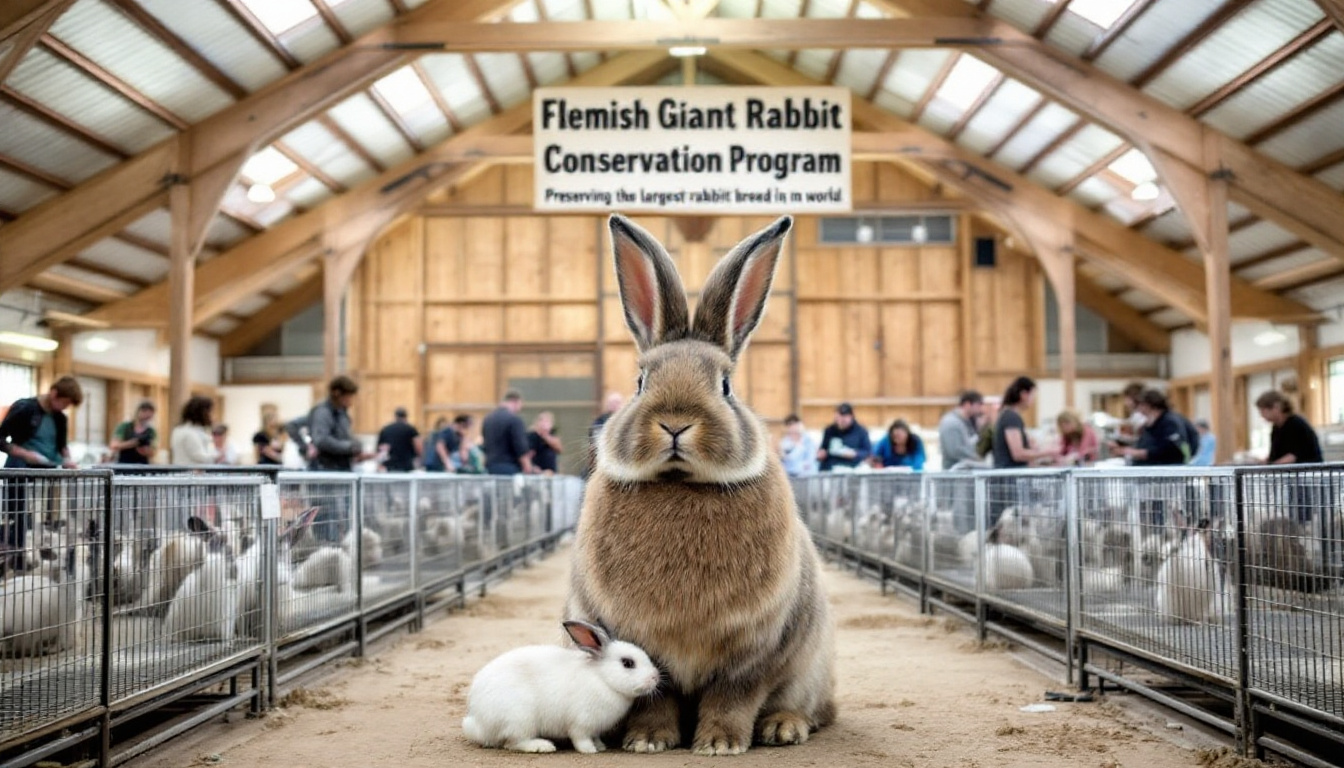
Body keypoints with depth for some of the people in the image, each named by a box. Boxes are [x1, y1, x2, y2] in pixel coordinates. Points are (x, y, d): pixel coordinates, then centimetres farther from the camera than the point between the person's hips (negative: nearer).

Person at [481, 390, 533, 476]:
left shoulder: (487, 419, 12)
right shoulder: (514, 419, -12)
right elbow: (521, 448, -14)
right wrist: (528, 469, -9)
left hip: (490, 466, 8)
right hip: (509, 468, -8)